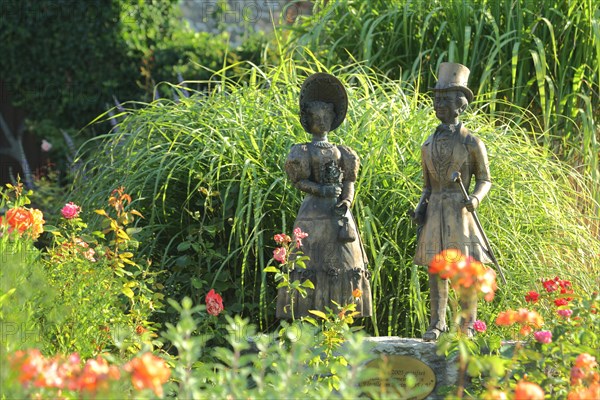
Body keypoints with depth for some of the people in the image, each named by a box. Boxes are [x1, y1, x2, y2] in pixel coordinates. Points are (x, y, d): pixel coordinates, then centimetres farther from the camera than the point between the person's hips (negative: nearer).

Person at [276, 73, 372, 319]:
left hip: (339, 215, 4)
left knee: (343, 265, 2)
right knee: (312, 266, -7)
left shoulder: (341, 152, 14)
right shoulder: (304, 151, 3)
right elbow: (298, 181, -5)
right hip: (315, 213, -4)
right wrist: (321, 190, -19)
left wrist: (347, 201, -10)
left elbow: (349, 182, 8)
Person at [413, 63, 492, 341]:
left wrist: (476, 198, -17)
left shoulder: (471, 143, -2)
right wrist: (420, 206, 1)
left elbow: (485, 179, 3)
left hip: (460, 211, -4)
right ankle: (437, 324, 9)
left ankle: (467, 327, 3)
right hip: (434, 211, 4)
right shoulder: (428, 146, 11)